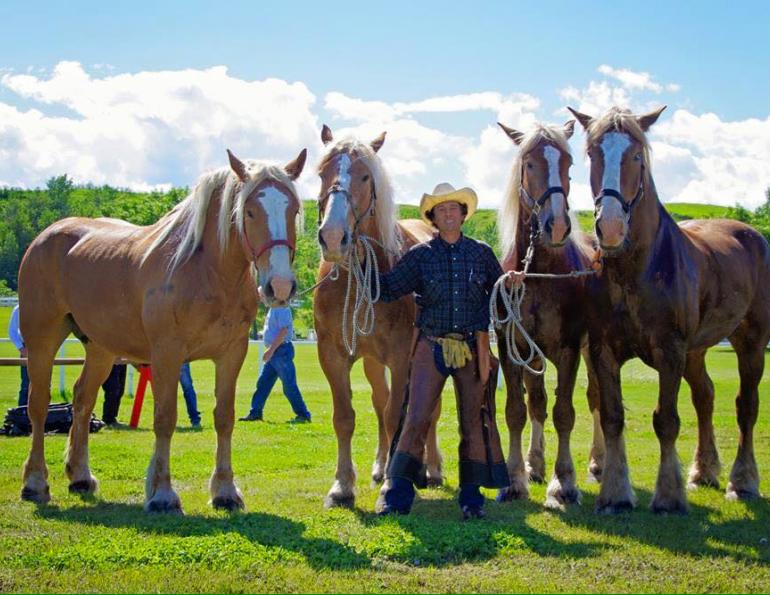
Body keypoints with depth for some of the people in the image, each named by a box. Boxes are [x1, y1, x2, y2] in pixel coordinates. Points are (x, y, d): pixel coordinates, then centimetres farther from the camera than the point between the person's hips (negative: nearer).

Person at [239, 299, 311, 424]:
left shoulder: (282, 309, -15)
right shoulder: (273, 309, 14)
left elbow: (284, 331, -22)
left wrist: (271, 349, -24)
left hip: (282, 350, -10)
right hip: (274, 352, 10)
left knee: (289, 385, -6)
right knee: (263, 382, 10)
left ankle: (303, 415, 0)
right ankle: (255, 413, 15)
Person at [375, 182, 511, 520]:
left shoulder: (482, 254, 7)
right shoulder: (420, 255, 3)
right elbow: (388, 289, 0)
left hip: (473, 348, 2)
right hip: (431, 348, -1)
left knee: (475, 420, 4)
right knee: (416, 419, -7)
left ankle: (471, 495, 14)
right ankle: (398, 493, -1)